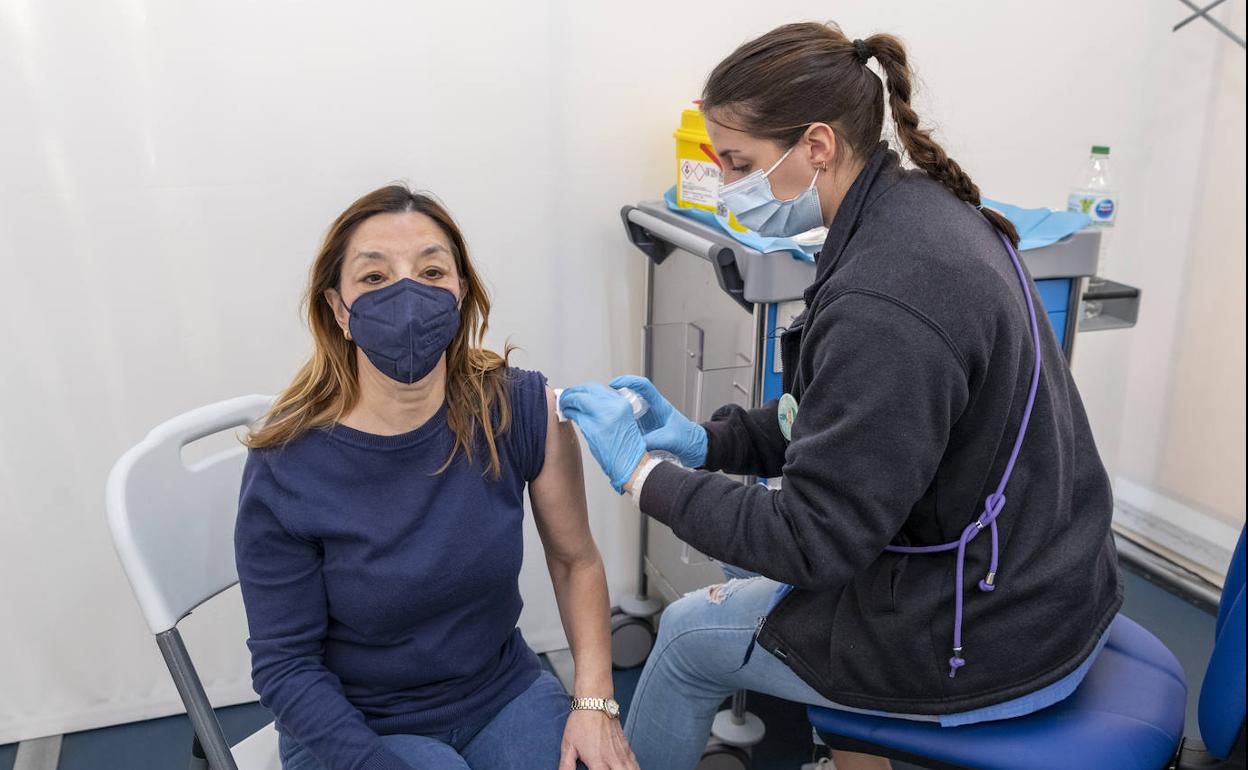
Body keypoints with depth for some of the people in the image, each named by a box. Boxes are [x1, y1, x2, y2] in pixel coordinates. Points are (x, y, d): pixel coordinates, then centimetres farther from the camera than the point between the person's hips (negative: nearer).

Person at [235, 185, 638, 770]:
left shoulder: (525, 410, -14)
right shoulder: (284, 472, -20)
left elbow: (575, 560, -1)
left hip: (504, 693, 3)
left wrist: (594, 702, -7)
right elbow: (285, 662, -10)